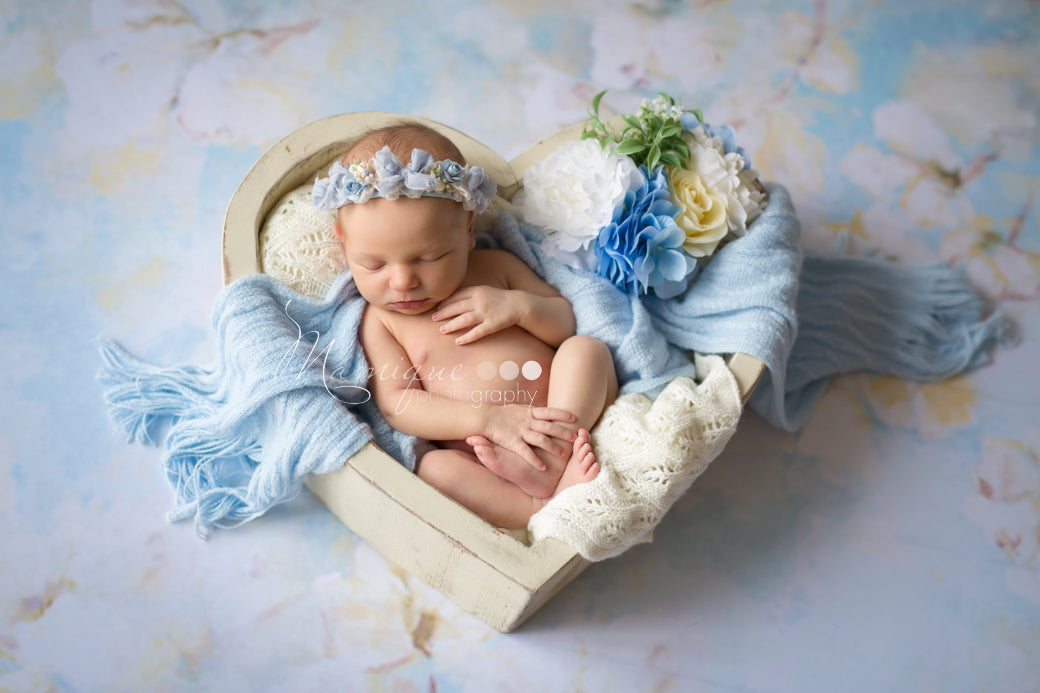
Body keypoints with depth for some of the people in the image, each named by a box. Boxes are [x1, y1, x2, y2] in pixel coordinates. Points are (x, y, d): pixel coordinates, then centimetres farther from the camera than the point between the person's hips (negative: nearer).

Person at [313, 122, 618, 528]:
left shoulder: (495, 267, 13)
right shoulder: (379, 321, 4)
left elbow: (567, 322, 17)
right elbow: (395, 401, -8)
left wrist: (519, 305, -7)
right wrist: (488, 419, -22)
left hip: (564, 416, 4)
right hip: (481, 461, -3)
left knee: (586, 349, -17)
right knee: (434, 468, -31)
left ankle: (552, 462, -32)